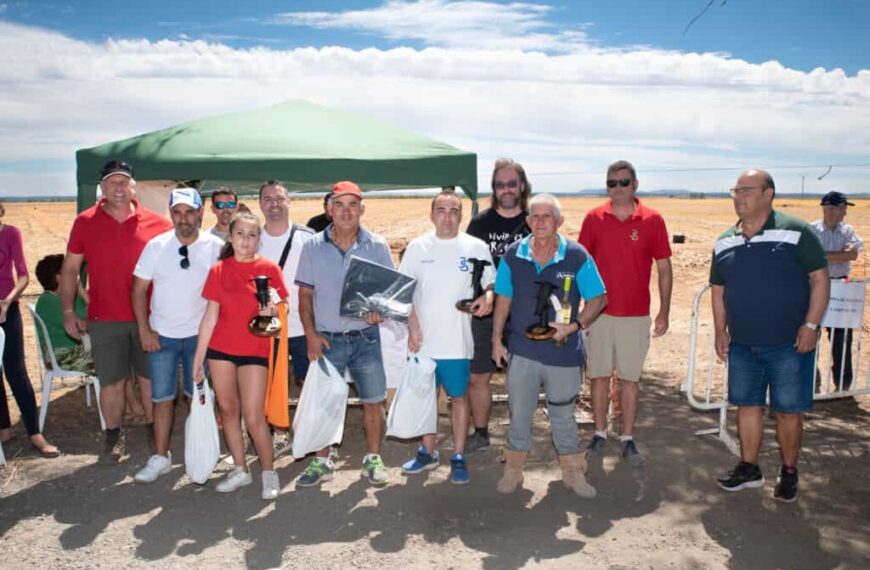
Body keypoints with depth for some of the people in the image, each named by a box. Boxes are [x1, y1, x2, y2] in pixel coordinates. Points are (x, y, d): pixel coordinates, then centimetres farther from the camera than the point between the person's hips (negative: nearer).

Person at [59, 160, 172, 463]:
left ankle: (154, 433, 26)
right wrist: (68, 311, 2)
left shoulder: (156, 223, -1)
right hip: (104, 320, 0)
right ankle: (114, 436, 25)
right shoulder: (84, 223, 3)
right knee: (111, 381, 8)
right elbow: (70, 270, 8)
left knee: (150, 378, 10)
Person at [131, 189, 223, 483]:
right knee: (162, 397, 7)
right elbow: (139, 288, 1)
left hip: (199, 334, -1)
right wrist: (144, 330, -4)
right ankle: (161, 457, 19)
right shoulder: (156, 246, -3)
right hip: (161, 335, 1)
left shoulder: (216, 247, -7)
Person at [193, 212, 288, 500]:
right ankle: (240, 470, 25)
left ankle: (269, 473, 13)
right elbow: (211, 315, 5)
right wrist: (198, 356, 3)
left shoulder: (269, 269, -3)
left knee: (253, 417, -5)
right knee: (228, 410, 10)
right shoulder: (218, 270, 3)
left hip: (255, 350, -3)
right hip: (220, 348, 3)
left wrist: (272, 308, -21)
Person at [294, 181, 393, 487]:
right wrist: (310, 334, -7)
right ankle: (322, 461, 25)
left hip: (366, 338, 0)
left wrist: (380, 309, -17)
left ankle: (373, 458, 25)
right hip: (326, 339, 0)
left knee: (373, 401, 7)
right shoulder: (313, 247, 0)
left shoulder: (377, 246, -1)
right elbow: (305, 294, 3)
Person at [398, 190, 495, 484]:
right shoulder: (417, 247, 3)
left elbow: (492, 284, 5)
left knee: (459, 396, 7)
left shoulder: (476, 247, -1)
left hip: (458, 341, -2)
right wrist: (412, 327, -4)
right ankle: (428, 452, 31)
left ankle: (458, 457, 20)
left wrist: (487, 298, -18)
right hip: (423, 339, 2)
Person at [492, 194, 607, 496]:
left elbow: (598, 298, -4)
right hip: (521, 350, 1)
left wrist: (574, 326, -16)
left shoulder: (577, 256, -9)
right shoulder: (513, 255, -3)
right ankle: (513, 470, 30)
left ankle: (573, 473, 32)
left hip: (563, 351, -1)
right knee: (519, 414, 12)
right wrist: (497, 340, 3)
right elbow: (503, 299, 5)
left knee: (563, 416, 14)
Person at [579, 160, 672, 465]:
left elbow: (664, 269, 2)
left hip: (636, 314, -1)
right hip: (600, 312, 1)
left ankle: (628, 439, 19)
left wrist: (664, 313, -2)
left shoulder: (652, 220, -2)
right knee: (599, 375, 8)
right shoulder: (594, 218, 0)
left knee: (630, 378, 7)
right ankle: (600, 433, 23)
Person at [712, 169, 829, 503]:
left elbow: (820, 278, -8)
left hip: (789, 344, -5)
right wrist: (720, 330, 9)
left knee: (788, 410, 5)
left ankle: (789, 473, 24)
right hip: (742, 344, 5)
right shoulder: (724, 244, 7)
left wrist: (811, 325, -14)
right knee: (746, 404, 13)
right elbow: (718, 290, 14)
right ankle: (749, 468, 28)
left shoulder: (795, 233, -9)